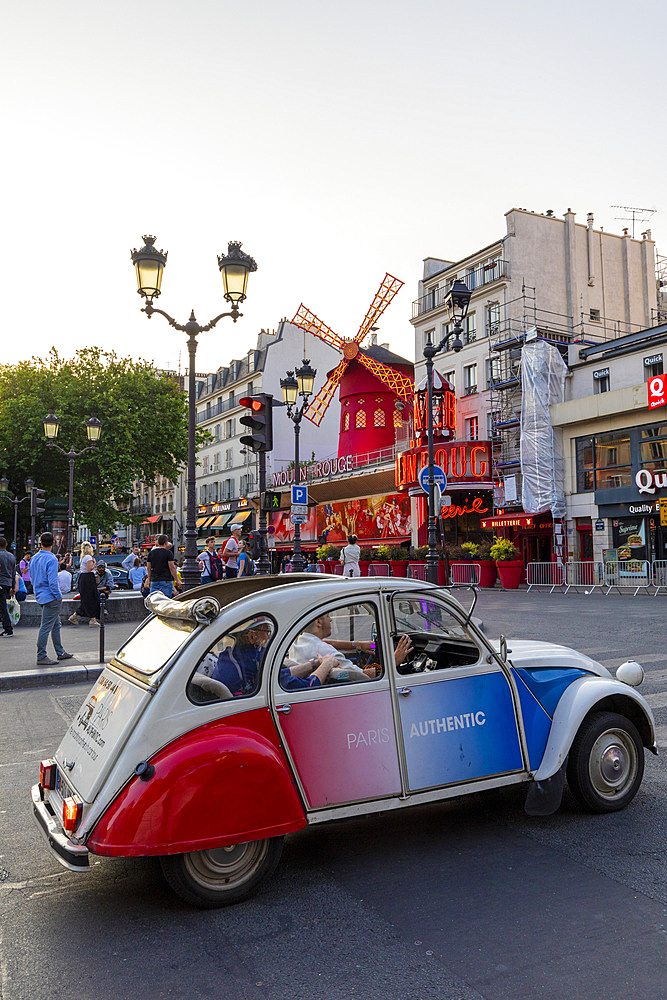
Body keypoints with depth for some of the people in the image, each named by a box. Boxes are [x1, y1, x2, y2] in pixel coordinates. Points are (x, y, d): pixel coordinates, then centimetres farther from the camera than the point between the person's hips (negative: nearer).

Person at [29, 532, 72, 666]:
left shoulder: (34, 559, 10)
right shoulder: (51, 559, -17)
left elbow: (32, 578, 19)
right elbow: (52, 581, -22)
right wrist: (58, 597, -14)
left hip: (40, 596, 9)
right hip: (50, 597, -9)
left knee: (56, 625, 17)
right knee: (46, 627, -4)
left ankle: (60, 652, 24)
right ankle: (41, 657, 0)